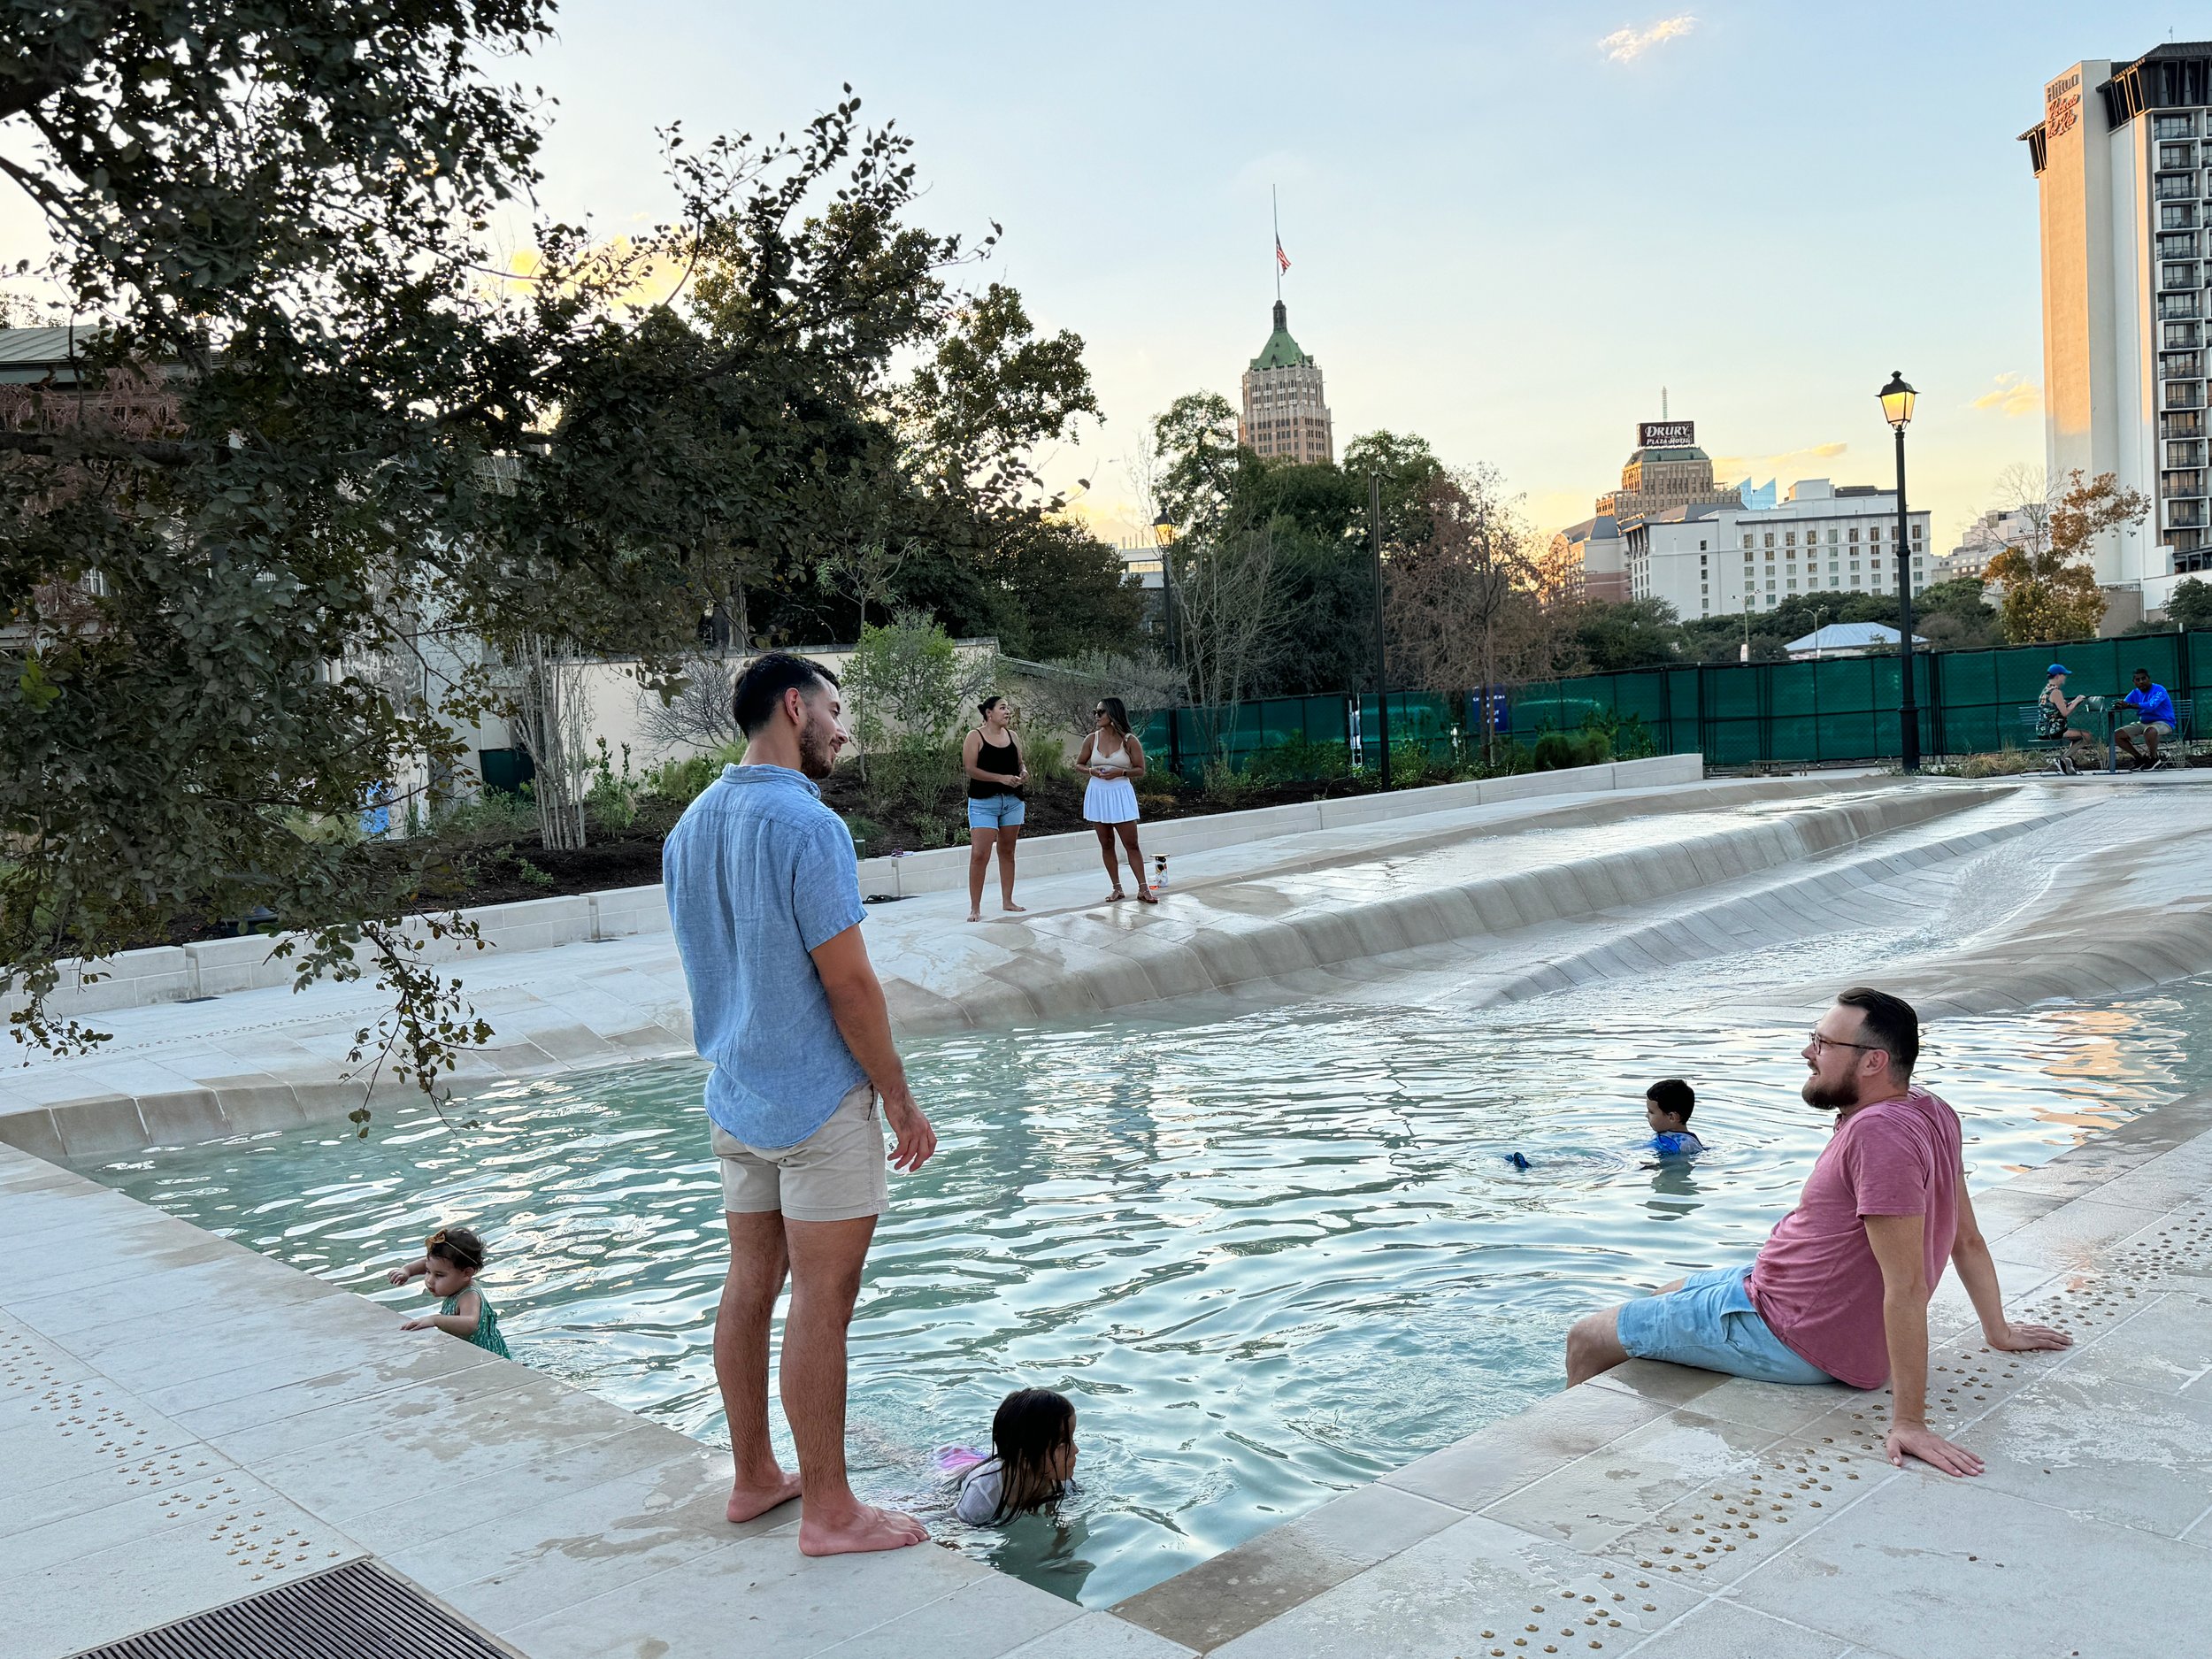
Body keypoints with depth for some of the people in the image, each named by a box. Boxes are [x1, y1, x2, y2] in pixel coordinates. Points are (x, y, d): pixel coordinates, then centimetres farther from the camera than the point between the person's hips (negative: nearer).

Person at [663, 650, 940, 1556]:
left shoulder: (690, 826, 8)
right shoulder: (806, 825, -18)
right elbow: (848, 983, -19)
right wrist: (901, 1102, -10)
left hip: (736, 1098, 8)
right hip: (818, 1103, -8)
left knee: (750, 1286, 15)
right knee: (820, 1305, 0)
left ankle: (755, 1478, 28)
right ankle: (829, 1511, 10)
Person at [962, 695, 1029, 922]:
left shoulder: (1011, 736, 12)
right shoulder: (976, 736, -5)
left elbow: (1020, 763, 20)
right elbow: (970, 769, -12)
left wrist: (1024, 773, -5)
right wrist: (1002, 778, -20)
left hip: (1013, 801, 6)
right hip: (984, 802, -6)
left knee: (1007, 852, 12)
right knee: (979, 854, -11)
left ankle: (1007, 901, 21)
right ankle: (975, 908, -7)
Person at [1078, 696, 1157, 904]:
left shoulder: (1129, 741, -7)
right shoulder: (1092, 739, 2)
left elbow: (1140, 770, -3)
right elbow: (1079, 764, 10)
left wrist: (1120, 772, -20)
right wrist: (1091, 771, -11)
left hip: (1121, 795, -3)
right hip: (1097, 794, 3)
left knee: (1131, 844, -3)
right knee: (1106, 844, 7)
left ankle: (1143, 889, 2)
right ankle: (1117, 888, 15)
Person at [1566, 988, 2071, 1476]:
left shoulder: (1879, 1133, -31)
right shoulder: (1931, 1113, -1)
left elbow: (1907, 1283, -33)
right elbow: (1966, 1239, 9)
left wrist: (1908, 1422, -32)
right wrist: (1999, 1331, 21)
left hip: (1792, 1337, -10)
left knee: (1587, 1339, -1)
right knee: (1661, 1297, 31)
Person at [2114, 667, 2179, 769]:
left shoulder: (2159, 690, -15)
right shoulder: (2135, 693, 7)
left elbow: (2151, 705, -34)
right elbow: (2123, 704, -6)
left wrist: (2129, 705, -47)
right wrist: (2118, 705, -34)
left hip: (2164, 723, -8)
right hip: (2143, 723, 8)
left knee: (2149, 731, -42)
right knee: (2116, 735, -5)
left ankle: (2154, 758, -16)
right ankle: (2140, 758, 6)